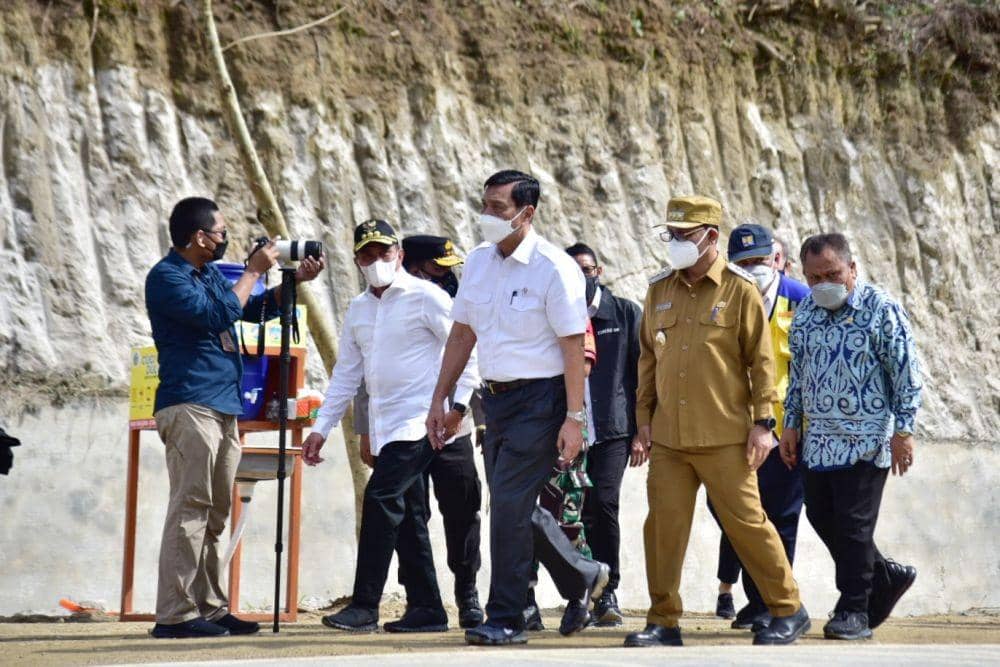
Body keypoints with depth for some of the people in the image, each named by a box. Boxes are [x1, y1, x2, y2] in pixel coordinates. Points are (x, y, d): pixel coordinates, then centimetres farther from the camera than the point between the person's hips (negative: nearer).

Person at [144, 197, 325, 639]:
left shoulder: (211, 274, 19)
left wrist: (297, 280, 16)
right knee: (190, 508, -13)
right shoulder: (166, 277, -8)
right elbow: (218, 315, -18)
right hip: (188, 406, -9)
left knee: (214, 514, 9)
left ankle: (210, 608, 12)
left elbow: (254, 309, 28)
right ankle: (175, 615, -15)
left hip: (222, 409, 9)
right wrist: (254, 272, -8)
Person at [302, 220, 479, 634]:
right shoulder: (358, 310, 16)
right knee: (407, 514, 7)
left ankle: (364, 606, -18)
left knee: (381, 496, -17)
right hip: (383, 425, 7)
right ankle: (425, 609, 11)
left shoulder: (425, 297, -5)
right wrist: (321, 428, 13)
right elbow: (346, 374, 19)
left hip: (420, 420, -7)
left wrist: (458, 405, -14)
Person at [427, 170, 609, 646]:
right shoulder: (477, 263, 8)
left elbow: (574, 347, -14)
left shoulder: (554, 268, -13)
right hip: (495, 397, 7)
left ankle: (505, 620, -1)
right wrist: (439, 399, 14)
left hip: (539, 399, -7)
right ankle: (581, 578, 34)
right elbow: (462, 334, 16)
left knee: (509, 505, -10)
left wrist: (574, 418, -18)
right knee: (514, 508, 12)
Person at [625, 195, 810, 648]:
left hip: (724, 439, -5)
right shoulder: (660, 290, 11)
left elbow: (761, 360, -4)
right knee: (663, 525, 1)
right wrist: (644, 415, 13)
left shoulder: (739, 290, -3)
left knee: (745, 522, 0)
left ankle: (788, 611, 15)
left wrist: (762, 422, -8)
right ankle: (663, 622, 9)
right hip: (668, 438, 5)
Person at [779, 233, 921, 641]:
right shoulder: (805, 312, 9)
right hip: (819, 440, 7)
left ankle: (854, 611, 5)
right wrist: (792, 424, 14)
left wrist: (903, 431, -11)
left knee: (853, 524, -6)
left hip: (866, 439, -6)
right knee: (821, 516, 8)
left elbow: (906, 374, -8)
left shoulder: (881, 310, -8)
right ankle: (886, 577, 27)